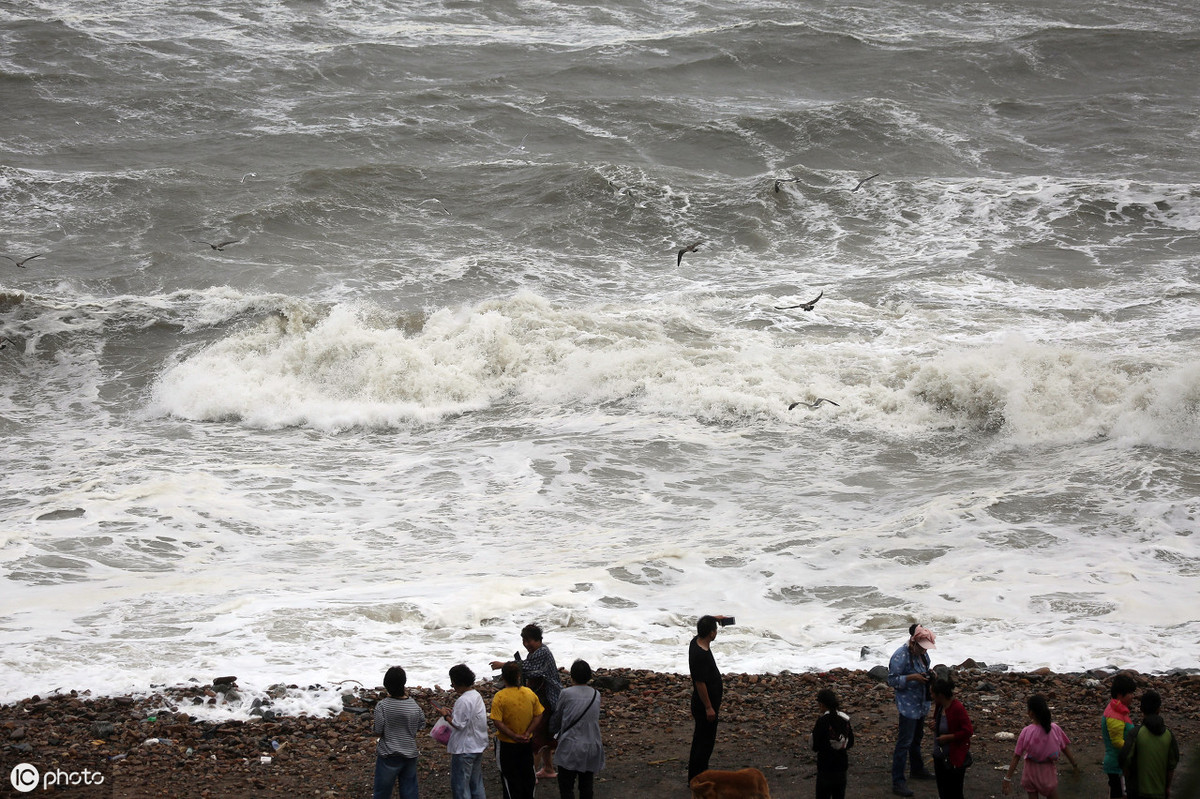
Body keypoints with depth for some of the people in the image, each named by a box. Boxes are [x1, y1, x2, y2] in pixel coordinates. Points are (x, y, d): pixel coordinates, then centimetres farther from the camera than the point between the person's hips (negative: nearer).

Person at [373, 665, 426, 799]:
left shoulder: (382, 706, -18)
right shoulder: (414, 706, -8)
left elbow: (378, 732, -12)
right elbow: (420, 727, 6)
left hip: (389, 755, -3)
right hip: (410, 755, 3)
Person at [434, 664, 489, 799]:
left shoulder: (463, 701, -23)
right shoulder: (476, 695, 8)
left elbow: (458, 725, -22)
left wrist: (445, 715, -9)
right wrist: (453, 713, 9)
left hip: (464, 750, -10)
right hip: (478, 747, 10)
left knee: (460, 785, -1)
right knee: (476, 783, 18)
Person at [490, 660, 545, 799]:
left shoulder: (499, 697, -19)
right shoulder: (530, 694, -7)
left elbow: (498, 723, -22)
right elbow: (538, 716, -4)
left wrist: (514, 736, -18)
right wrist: (527, 733, -9)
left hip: (507, 745, -4)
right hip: (527, 743, 4)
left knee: (510, 777, 10)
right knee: (527, 772, 21)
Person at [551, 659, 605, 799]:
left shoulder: (566, 694, -6)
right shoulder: (596, 695, 6)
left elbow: (556, 718, 7)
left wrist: (552, 732, 28)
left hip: (570, 749, -4)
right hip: (591, 748, 4)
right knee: (586, 787, 13)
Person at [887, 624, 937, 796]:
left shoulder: (923, 654, 4)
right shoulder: (901, 656, -21)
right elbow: (892, 680, -18)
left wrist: (929, 676, -3)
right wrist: (911, 677, -29)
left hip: (921, 704, 9)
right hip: (908, 705, -9)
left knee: (917, 738, 25)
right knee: (904, 743, -9)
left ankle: (917, 769, 44)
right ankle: (898, 782, -7)